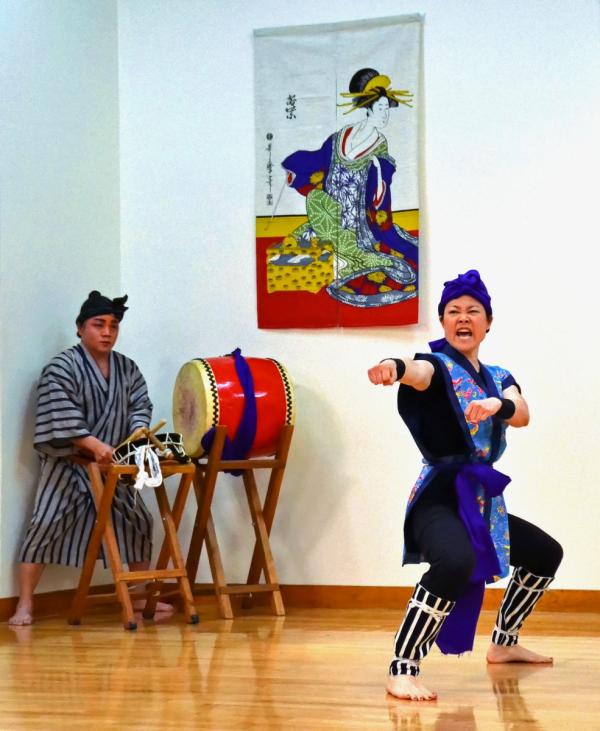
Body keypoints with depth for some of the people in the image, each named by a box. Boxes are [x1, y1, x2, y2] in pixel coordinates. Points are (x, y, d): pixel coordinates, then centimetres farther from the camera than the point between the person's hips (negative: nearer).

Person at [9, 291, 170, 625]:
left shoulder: (127, 368, 9)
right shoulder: (62, 368, -10)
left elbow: (141, 404, 4)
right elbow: (62, 416, -20)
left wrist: (138, 433, -18)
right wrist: (94, 444, -31)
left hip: (113, 465, 6)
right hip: (68, 463, -5)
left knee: (140, 523, 8)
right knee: (46, 526, -12)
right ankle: (25, 605, -9)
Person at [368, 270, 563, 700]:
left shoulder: (499, 379, 12)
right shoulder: (439, 366, -7)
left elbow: (523, 416, -9)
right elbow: (420, 372, -33)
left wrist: (497, 405, -33)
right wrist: (395, 368, -58)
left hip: (483, 502, 8)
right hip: (441, 497, -8)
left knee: (546, 554, 26)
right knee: (456, 561, -39)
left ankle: (504, 644, 42)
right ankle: (402, 670, -35)